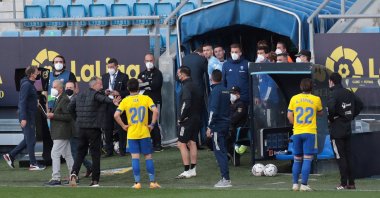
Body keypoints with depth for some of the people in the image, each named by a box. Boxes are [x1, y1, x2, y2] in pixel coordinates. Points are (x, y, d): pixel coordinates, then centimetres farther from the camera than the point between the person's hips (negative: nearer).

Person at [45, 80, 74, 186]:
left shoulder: (65, 100, -15)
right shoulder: (59, 99, 17)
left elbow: (68, 116, -21)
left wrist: (54, 116, -19)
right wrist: (52, 115, 12)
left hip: (61, 133, -10)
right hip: (59, 132, 10)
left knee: (55, 154, -11)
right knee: (67, 155, 12)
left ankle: (56, 178, -10)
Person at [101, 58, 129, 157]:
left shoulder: (123, 77, 0)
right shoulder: (104, 77, 13)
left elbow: (128, 91, -3)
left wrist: (119, 93, -17)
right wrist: (105, 92, -5)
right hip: (107, 105, 4)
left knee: (120, 128, 0)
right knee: (107, 128, 4)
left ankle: (122, 149, 8)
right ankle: (109, 150, 10)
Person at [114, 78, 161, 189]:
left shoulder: (125, 101, -2)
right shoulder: (146, 98, -3)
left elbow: (116, 115, -12)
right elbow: (155, 111, -15)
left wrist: (123, 126, -1)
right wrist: (152, 124, -5)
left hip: (131, 134, 0)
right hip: (144, 133, 0)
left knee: (135, 158, 2)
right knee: (148, 157, 7)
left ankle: (137, 182, 0)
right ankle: (152, 182, 7)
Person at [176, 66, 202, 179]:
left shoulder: (186, 87, -17)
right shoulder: (194, 85, 12)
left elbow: (186, 104, -25)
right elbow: (200, 102, 17)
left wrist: (181, 118, -15)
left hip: (187, 120, -10)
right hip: (196, 119, 10)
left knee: (181, 144, -6)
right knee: (192, 143, 13)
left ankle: (187, 171, -9)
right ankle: (193, 170, 15)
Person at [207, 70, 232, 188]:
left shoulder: (215, 91, -13)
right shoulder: (225, 90, 12)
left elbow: (213, 110, -18)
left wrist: (210, 127, -16)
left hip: (218, 125, -8)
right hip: (226, 124, 8)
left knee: (219, 152, -7)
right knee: (222, 151, 14)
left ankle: (226, 179, -11)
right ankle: (225, 178, 16)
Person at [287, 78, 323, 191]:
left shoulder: (294, 99, 2)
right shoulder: (316, 99, -2)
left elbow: (289, 116, 2)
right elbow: (320, 113, 14)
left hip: (297, 132, 3)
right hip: (310, 132, -3)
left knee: (297, 159, 13)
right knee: (307, 159, -3)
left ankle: (295, 184, 11)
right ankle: (304, 185, -8)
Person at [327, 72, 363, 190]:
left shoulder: (333, 94, -14)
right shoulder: (348, 93, 9)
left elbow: (331, 108, -30)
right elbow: (360, 104, 17)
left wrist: (330, 118, -12)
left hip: (336, 129, -7)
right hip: (347, 129, 7)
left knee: (340, 157, -4)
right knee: (348, 156, 12)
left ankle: (344, 183, -5)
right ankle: (351, 182, 13)